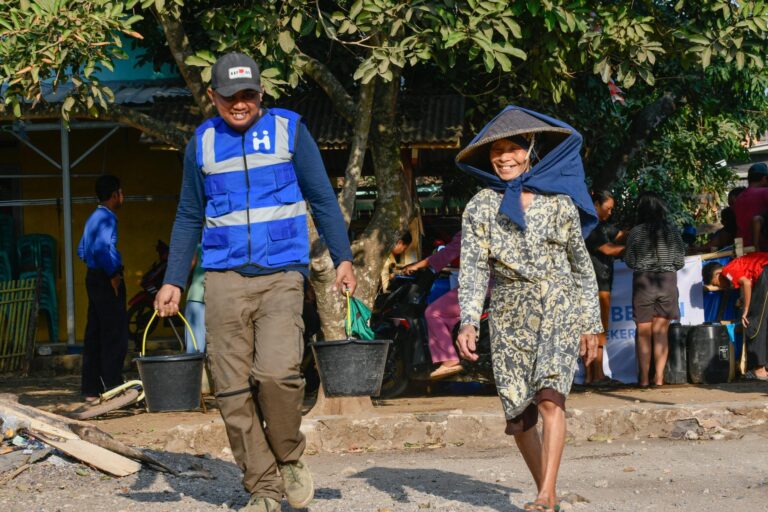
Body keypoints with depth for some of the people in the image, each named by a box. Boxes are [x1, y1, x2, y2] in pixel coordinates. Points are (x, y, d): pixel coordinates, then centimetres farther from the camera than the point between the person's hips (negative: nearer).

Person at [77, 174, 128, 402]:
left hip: (94, 278, 10)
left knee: (94, 335, 10)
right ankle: (113, 387, -9)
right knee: (115, 335, -8)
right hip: (107, 280, -10)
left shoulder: (94, 218, 17)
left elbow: (82, 250, 24)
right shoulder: (107, 218, -14)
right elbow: (100, 248, -27)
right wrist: (112, 274, -19)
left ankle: (91, 389, 12)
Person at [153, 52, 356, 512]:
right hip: (224, 279, 3)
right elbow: (189, 217, 17)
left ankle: (290, 459, 6)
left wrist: (343, 258, -2)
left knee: (277, 373, -20)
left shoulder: (289, 130, 3)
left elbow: (323, 199, 6)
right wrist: (174, 281, 11)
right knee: (233, 390, -1)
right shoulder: (202, 142, 10)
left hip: (281, 275, -3)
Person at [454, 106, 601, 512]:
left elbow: (581, 265, 11)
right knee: (517, 414, 2)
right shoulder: (480, 207, 6)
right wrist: (468, 322, -17)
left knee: (550, 396, -21)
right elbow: (473, 267, -3)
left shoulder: (558, 201, 4)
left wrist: (590, 325, 10)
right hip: (508, 314, 2)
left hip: (558, 308, -2)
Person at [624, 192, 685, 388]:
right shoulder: (671, 231, -1)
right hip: (668, 281, 2)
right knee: (661, 332, 6)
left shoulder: (636, 232, -6)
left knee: (643, 332, 4)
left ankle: (644, 377, 2)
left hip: (643, 281, -2)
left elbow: (629, 261, 1)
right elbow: (680, 261, 2)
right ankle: (659, 376, 1)